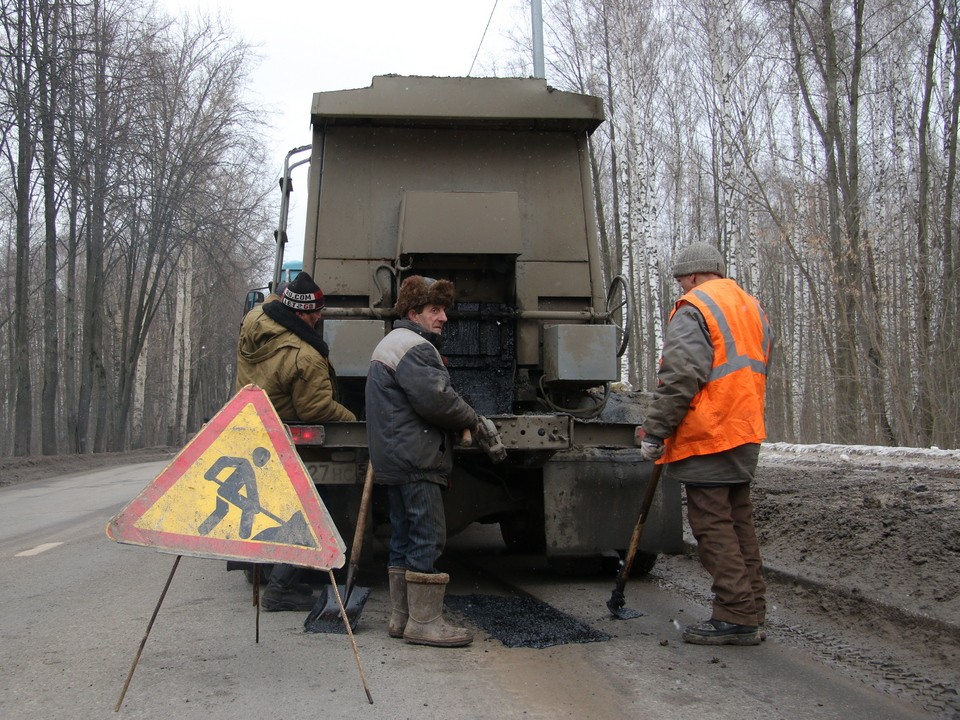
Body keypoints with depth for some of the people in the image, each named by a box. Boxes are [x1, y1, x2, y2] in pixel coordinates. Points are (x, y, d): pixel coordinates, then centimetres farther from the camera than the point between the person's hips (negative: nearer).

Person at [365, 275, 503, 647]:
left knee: (404, 539, 13)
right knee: (428, 537, -8)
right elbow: (436, 399, -21)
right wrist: (478, 424, -7)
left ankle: (401, 616, 18)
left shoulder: (391, 344, 23)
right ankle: (423, 621, -7)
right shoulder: (414, 347, -12)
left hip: (394, 459, 11)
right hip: (415, 459, -11)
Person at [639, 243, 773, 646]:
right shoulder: (752, 309, 19)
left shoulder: (694, 310, -10)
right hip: (746, 432, 9)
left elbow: (678, 380, -18)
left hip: (707, 435, -9)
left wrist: (655, 433, -13)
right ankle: (751, 610, 18)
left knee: (712, 523, -4)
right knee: (738, 521, 14)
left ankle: (735, 617, -4)